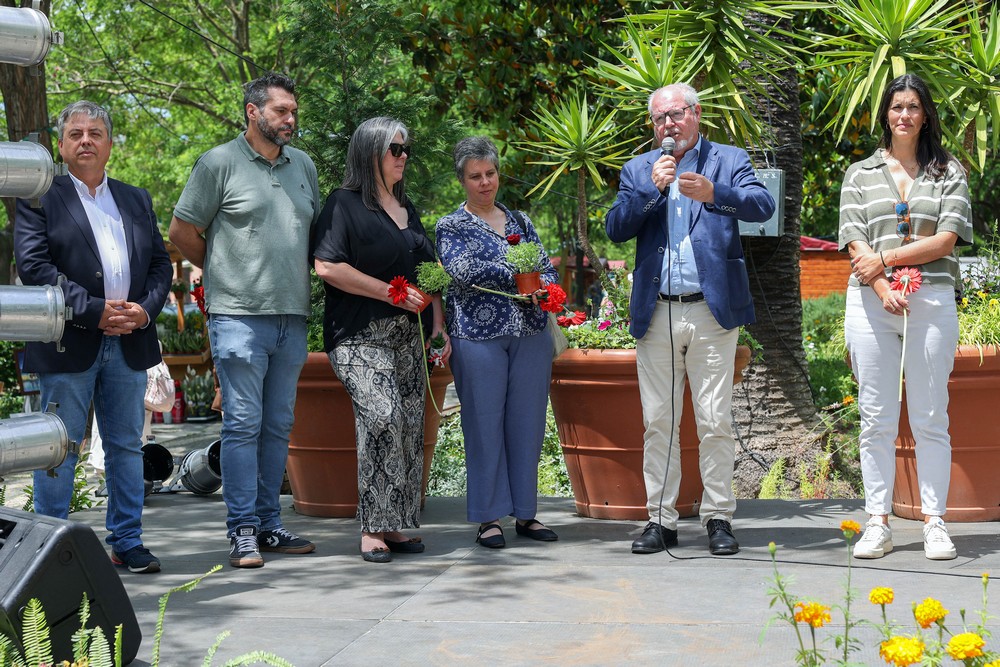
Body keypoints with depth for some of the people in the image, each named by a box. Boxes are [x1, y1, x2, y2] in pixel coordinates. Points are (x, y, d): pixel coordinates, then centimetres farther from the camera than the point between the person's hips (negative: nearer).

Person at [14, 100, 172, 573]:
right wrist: (94, 311, -15)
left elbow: (161, 263, 14)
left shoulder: (136, 200, 16)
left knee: (127, 446, 10)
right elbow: (33, 266, -10)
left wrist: (145, 309, -6)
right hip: (67, 345, -5)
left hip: (129, 342, 5)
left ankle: (127, 542, 18)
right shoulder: (40, 198, 0)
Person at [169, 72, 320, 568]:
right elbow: (181, 231, 1)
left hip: (292, 317, 6)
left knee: (278, 425, 9)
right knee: (242, 424, -5)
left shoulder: (303, 166, 15)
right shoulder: (220, 163, -2)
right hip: (239, 317, -6)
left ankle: (269, 524, 17)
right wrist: (224, 274, 7)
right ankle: (243, 531, -1)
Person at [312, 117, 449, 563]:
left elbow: (428, 273, 26)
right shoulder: (345, 204, -4)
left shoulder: (406, 208, 20)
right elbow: (327, 267, -15)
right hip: (360, 336, -8)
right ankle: (372, 529, -17)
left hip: (406, 336, 8)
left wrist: (439, 324, 15)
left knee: (410, 426, 2)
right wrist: (395, 293, -13)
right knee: (382, 415, -22)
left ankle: (394, 526, 10)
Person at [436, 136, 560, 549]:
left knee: (528, 422, 6)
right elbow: (462, 269, -14)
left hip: (530, 335, 4)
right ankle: (488, 517, 6)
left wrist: (541, 289, -10)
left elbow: (548, 270, 13)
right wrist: (518, 274, -15)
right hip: (478, 336, -4)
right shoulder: (451, 227, 4)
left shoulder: (519, 221, 17)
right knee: (485, 425, -1)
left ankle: (525, 513, 14)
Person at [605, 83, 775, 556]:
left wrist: (713, 193, -29)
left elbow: (763, 206, -12)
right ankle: (660, 519, 11)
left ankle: (718, 518, 7)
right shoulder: (638, 170, 15)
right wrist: (652, 187, -9)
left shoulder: (728, 161, 6)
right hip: (655, 314, 3)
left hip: (711, 311, -2)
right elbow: (615, 229, 3)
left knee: (715, 422, -2)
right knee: (658, 422, 5)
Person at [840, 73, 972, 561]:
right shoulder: (860, 174, 13)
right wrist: (883, 289, -12)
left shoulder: (948, 172, 11)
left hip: (932, 299, -1)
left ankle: (934, 522, 5)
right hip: (871, 301, 1)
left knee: (930, 418, 0)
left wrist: (886, 257, -9)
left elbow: (946, 240, -1)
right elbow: (855, 244, 3)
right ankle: (878, 524, 6)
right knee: (876, 418, 1)